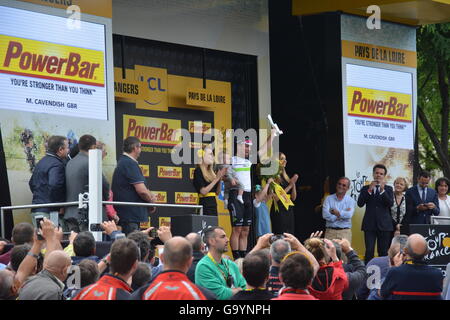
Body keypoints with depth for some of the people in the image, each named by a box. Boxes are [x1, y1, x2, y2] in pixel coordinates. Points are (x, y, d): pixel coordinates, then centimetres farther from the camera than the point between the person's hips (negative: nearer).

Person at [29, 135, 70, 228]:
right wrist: (60, 206, -16)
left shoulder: (41, 162, 18)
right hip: (50, 212, -10)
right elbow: (54, 185, -27)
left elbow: (31, 183, 27)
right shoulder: (57, 165, -13)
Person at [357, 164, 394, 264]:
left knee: (383, 252, 3)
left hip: (384, 224, 0)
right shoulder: (366, 188, 9)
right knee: (369, 251, -7)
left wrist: (383, 190, -18)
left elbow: (390, 203, -7)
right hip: (369, 225, 0)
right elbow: (360, 204, -4)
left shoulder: (388, 189, 9)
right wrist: (369, 190, -13)